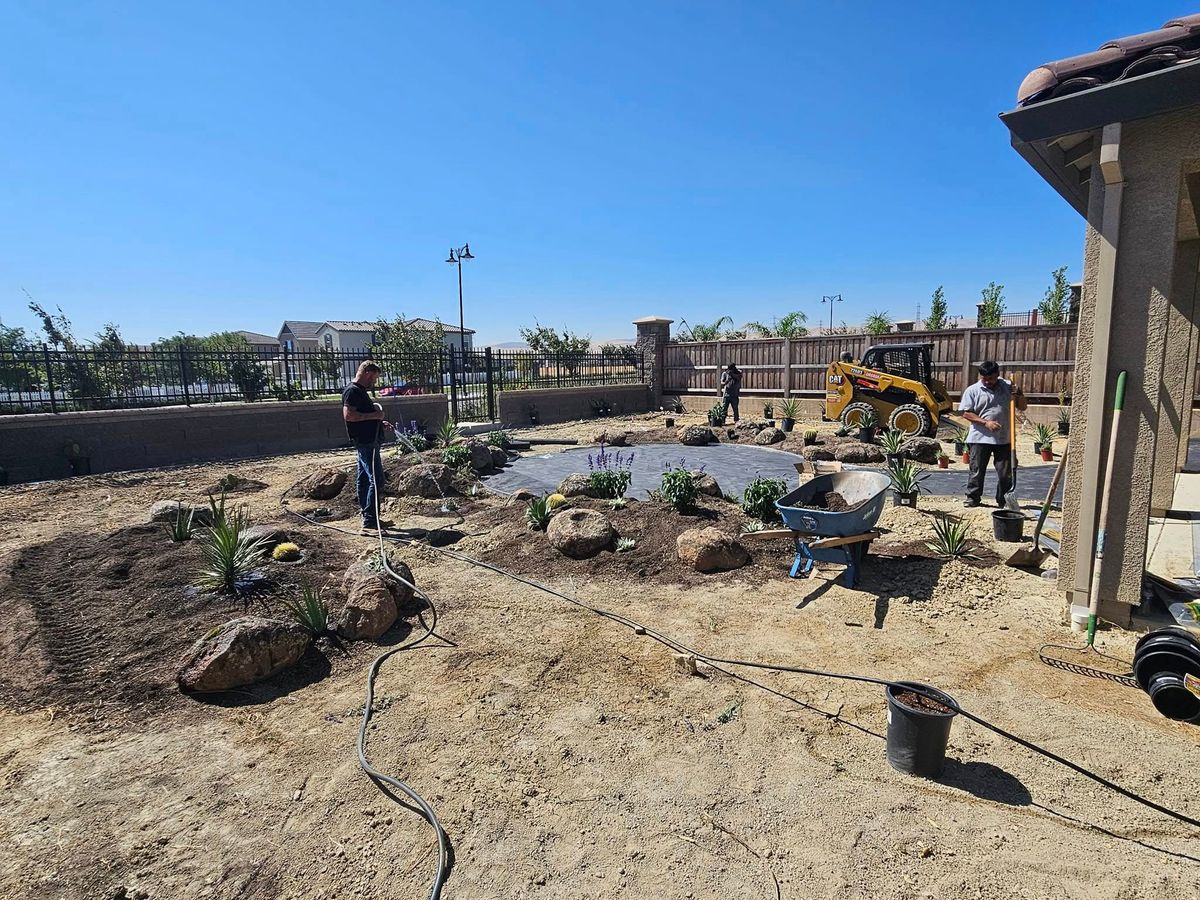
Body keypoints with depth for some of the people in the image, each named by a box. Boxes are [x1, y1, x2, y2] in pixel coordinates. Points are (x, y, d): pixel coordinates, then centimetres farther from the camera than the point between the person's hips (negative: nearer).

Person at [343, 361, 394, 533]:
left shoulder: (360, 391, 20)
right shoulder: (352, 391, -12)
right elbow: (348, 415, -25)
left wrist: (380, 422, 18)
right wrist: (374, 415, -20)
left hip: (368, 441, 11)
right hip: (365, 442, -11)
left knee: (364, 480, 14)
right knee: (376, 480, -13)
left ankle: (370, 518, 22)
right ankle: (369, 522, -14)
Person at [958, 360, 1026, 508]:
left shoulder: (1007, 387, 6)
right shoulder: (972, 390, -1)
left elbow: (1023, 406, 12)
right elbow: (966, 413, -6)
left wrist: (1019, 395, -8)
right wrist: (986, 422, -16)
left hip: (1004, 439, 2)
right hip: (980, 438, -2)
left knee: (1005, 472, 7)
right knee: (977, 470, 2)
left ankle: (1004, 500, 19)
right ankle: (973, 498, 14)